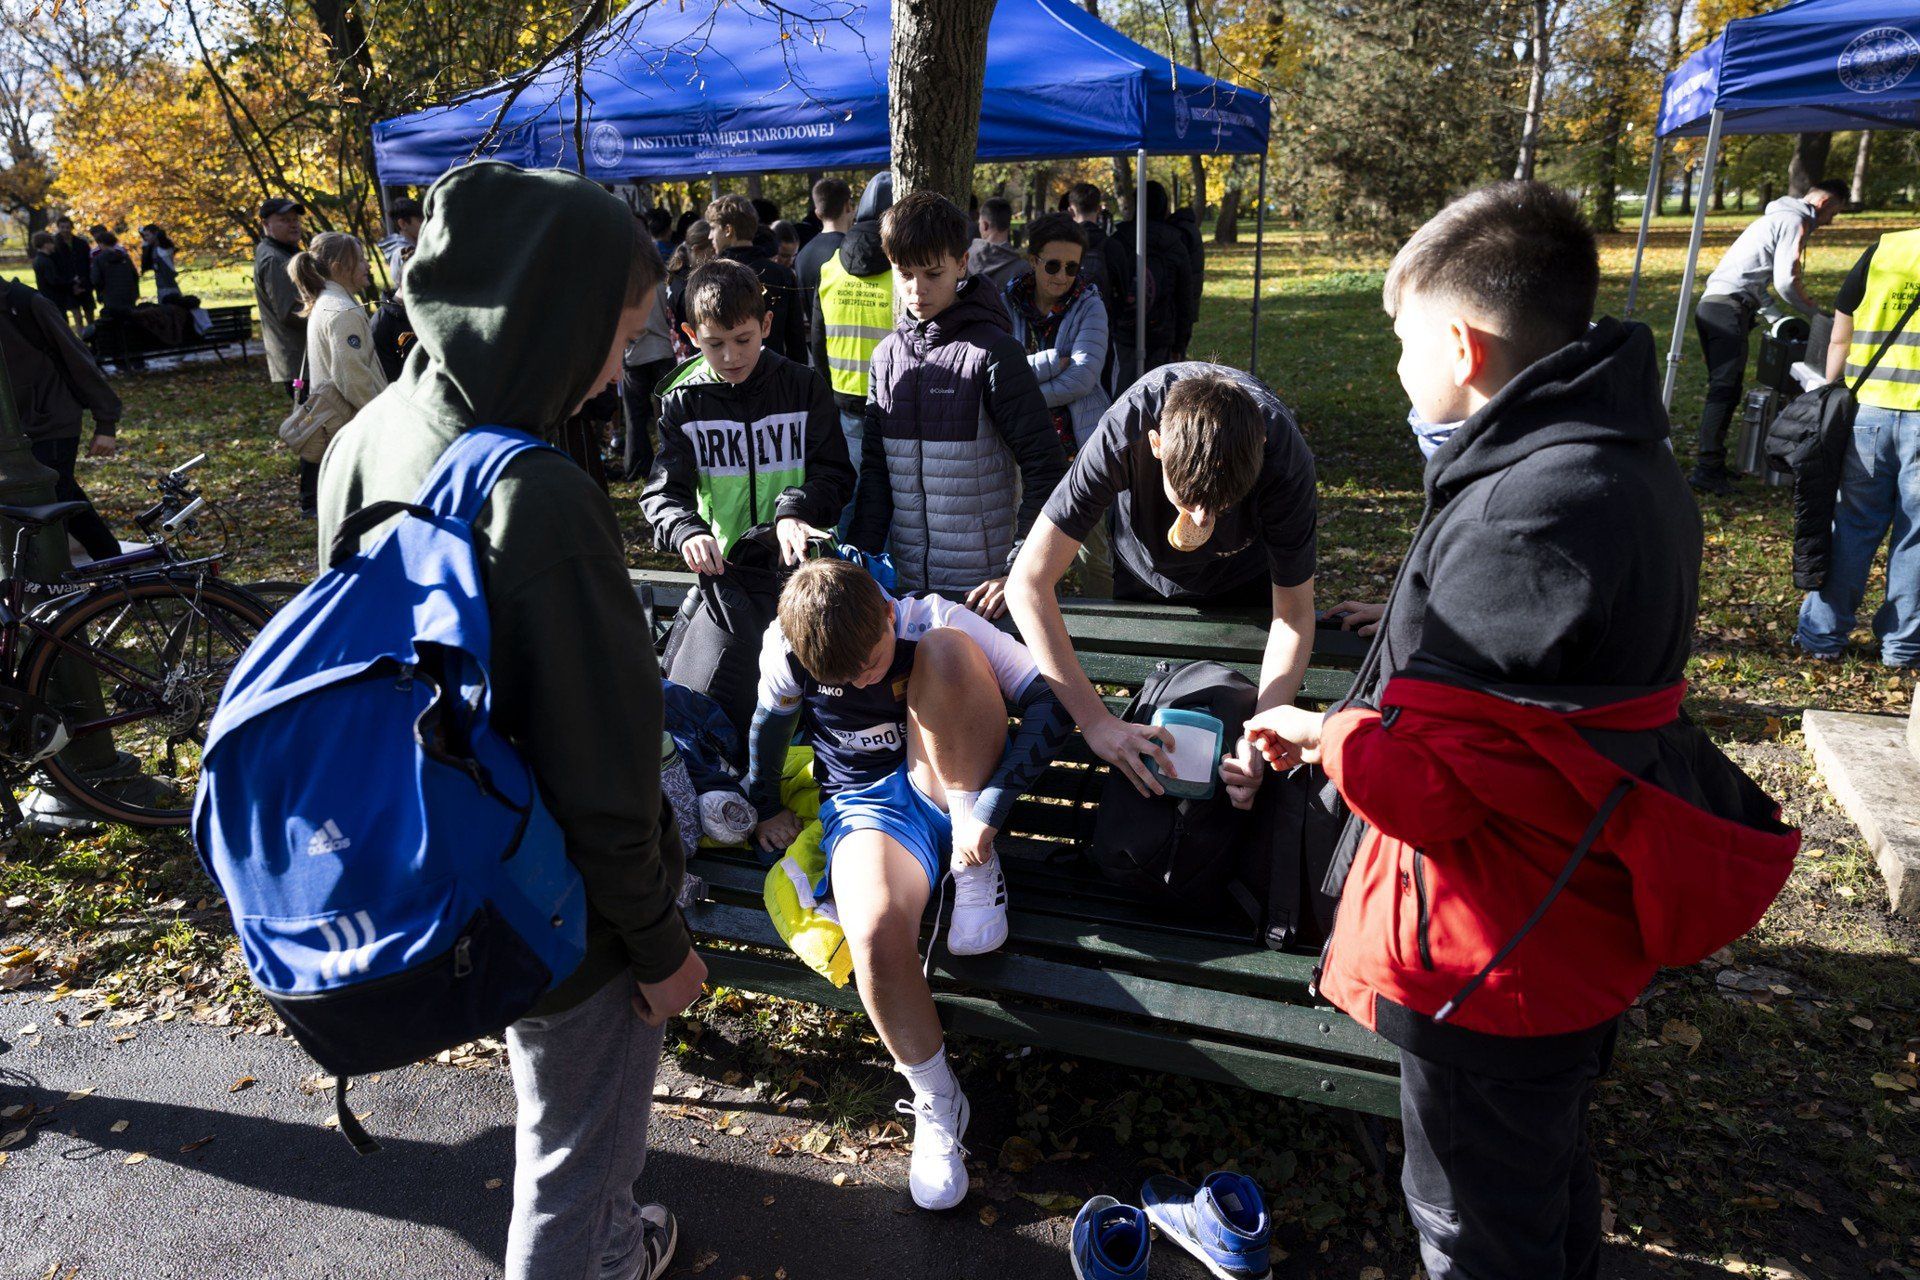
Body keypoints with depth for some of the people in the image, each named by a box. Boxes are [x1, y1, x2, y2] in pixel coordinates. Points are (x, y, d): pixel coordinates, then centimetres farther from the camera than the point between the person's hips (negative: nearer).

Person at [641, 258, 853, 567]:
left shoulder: (806, 386, 4)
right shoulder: (682, 402, 5)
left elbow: (835, 475, 3)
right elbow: (664, 492, 2)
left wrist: (794, 510, -18)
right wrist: (687, 531, -21)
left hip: (799, 557, -1)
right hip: (720, 563, 1)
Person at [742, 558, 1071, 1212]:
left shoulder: (933, 621, -15)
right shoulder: (787, 649, -11)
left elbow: (1052, 702, -19)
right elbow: (770, 725, 10)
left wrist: (987, 810, -25)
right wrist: (767, 808, 24)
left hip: (947, 786, 0)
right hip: (866, 802, 0)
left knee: (947, 650, -30)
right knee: (876, 931, -35)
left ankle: (975, 865, -17)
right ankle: (936, 1101, -6)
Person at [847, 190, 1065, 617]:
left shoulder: (994, 353, -9)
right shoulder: (887, 355, 7)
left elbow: (1045, 468, -11)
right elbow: (875, 470, 11)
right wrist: (861, 560, 2)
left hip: (982, 586, -4)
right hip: (905, 581, 5)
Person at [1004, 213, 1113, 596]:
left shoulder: (1089, 306, -2)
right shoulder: (1008, 305, 3)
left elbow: (1084, 376, -15)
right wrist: (1052, 362, -18)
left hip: (1082, 444, -2)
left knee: (1095, 549, 3)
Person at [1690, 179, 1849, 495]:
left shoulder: (1776, 216, 29)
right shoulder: (1795, 220, -2)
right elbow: (1787, 281, -10)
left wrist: (1777, 316, 27)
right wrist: (1816, 314, 5)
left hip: (1710, 303, 10)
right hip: (1730, 307, -10)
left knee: (1723, 388, 11)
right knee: (1725, 389, -13)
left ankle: (1711, 463, 13)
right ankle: (1707, 469, -18)